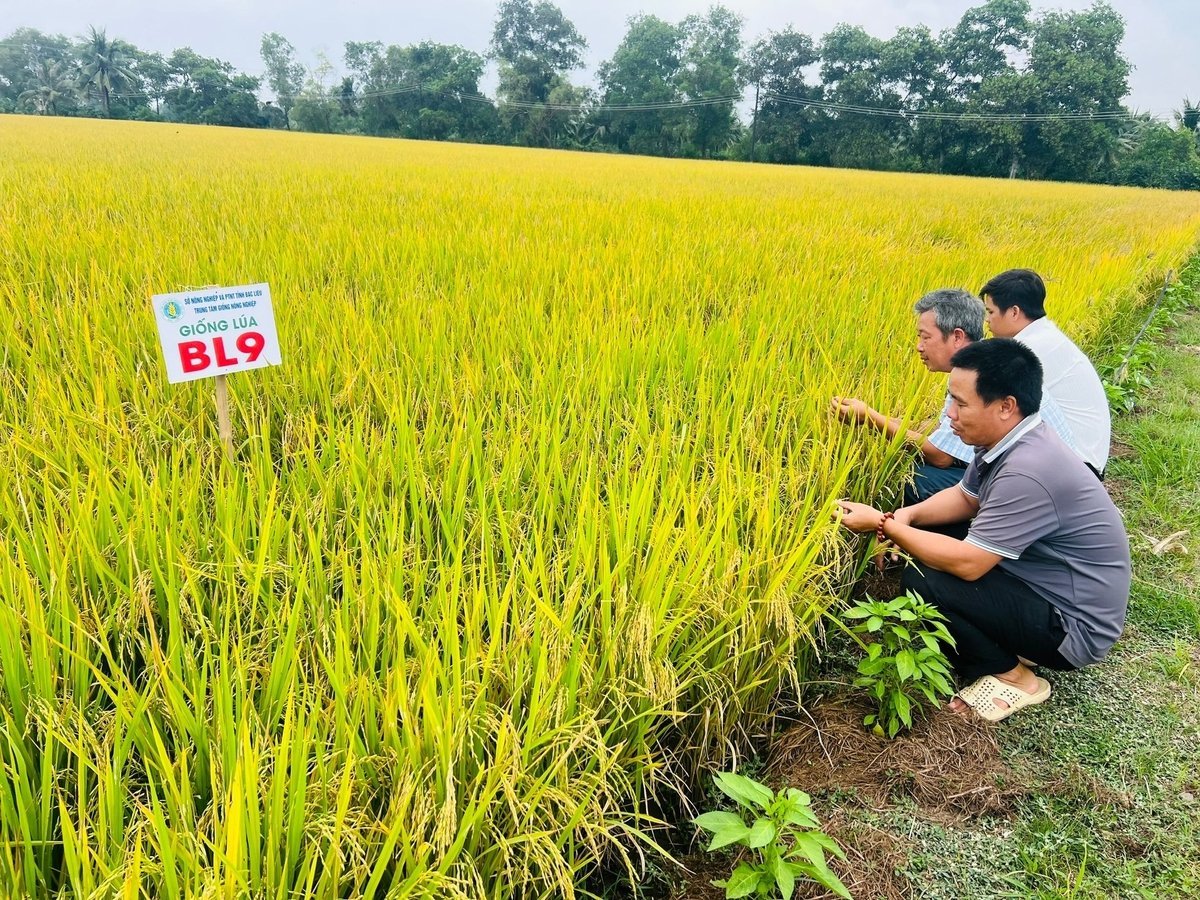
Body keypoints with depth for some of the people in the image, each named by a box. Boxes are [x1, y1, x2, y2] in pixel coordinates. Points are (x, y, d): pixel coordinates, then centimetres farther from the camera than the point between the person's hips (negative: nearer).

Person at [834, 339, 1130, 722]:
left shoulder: (1028, 472, -32)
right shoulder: (1008, 440, -3)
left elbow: (966, 563, -30)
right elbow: (965, 497, 13)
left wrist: (883, 523, -22)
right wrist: (906, 516, -7)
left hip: (1074, 626, -9)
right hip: (1043, 587, 9)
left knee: (921, 580, -22)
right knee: (927, 549, 9)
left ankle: (1011, 676, 0)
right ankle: (1009, 645, 13)